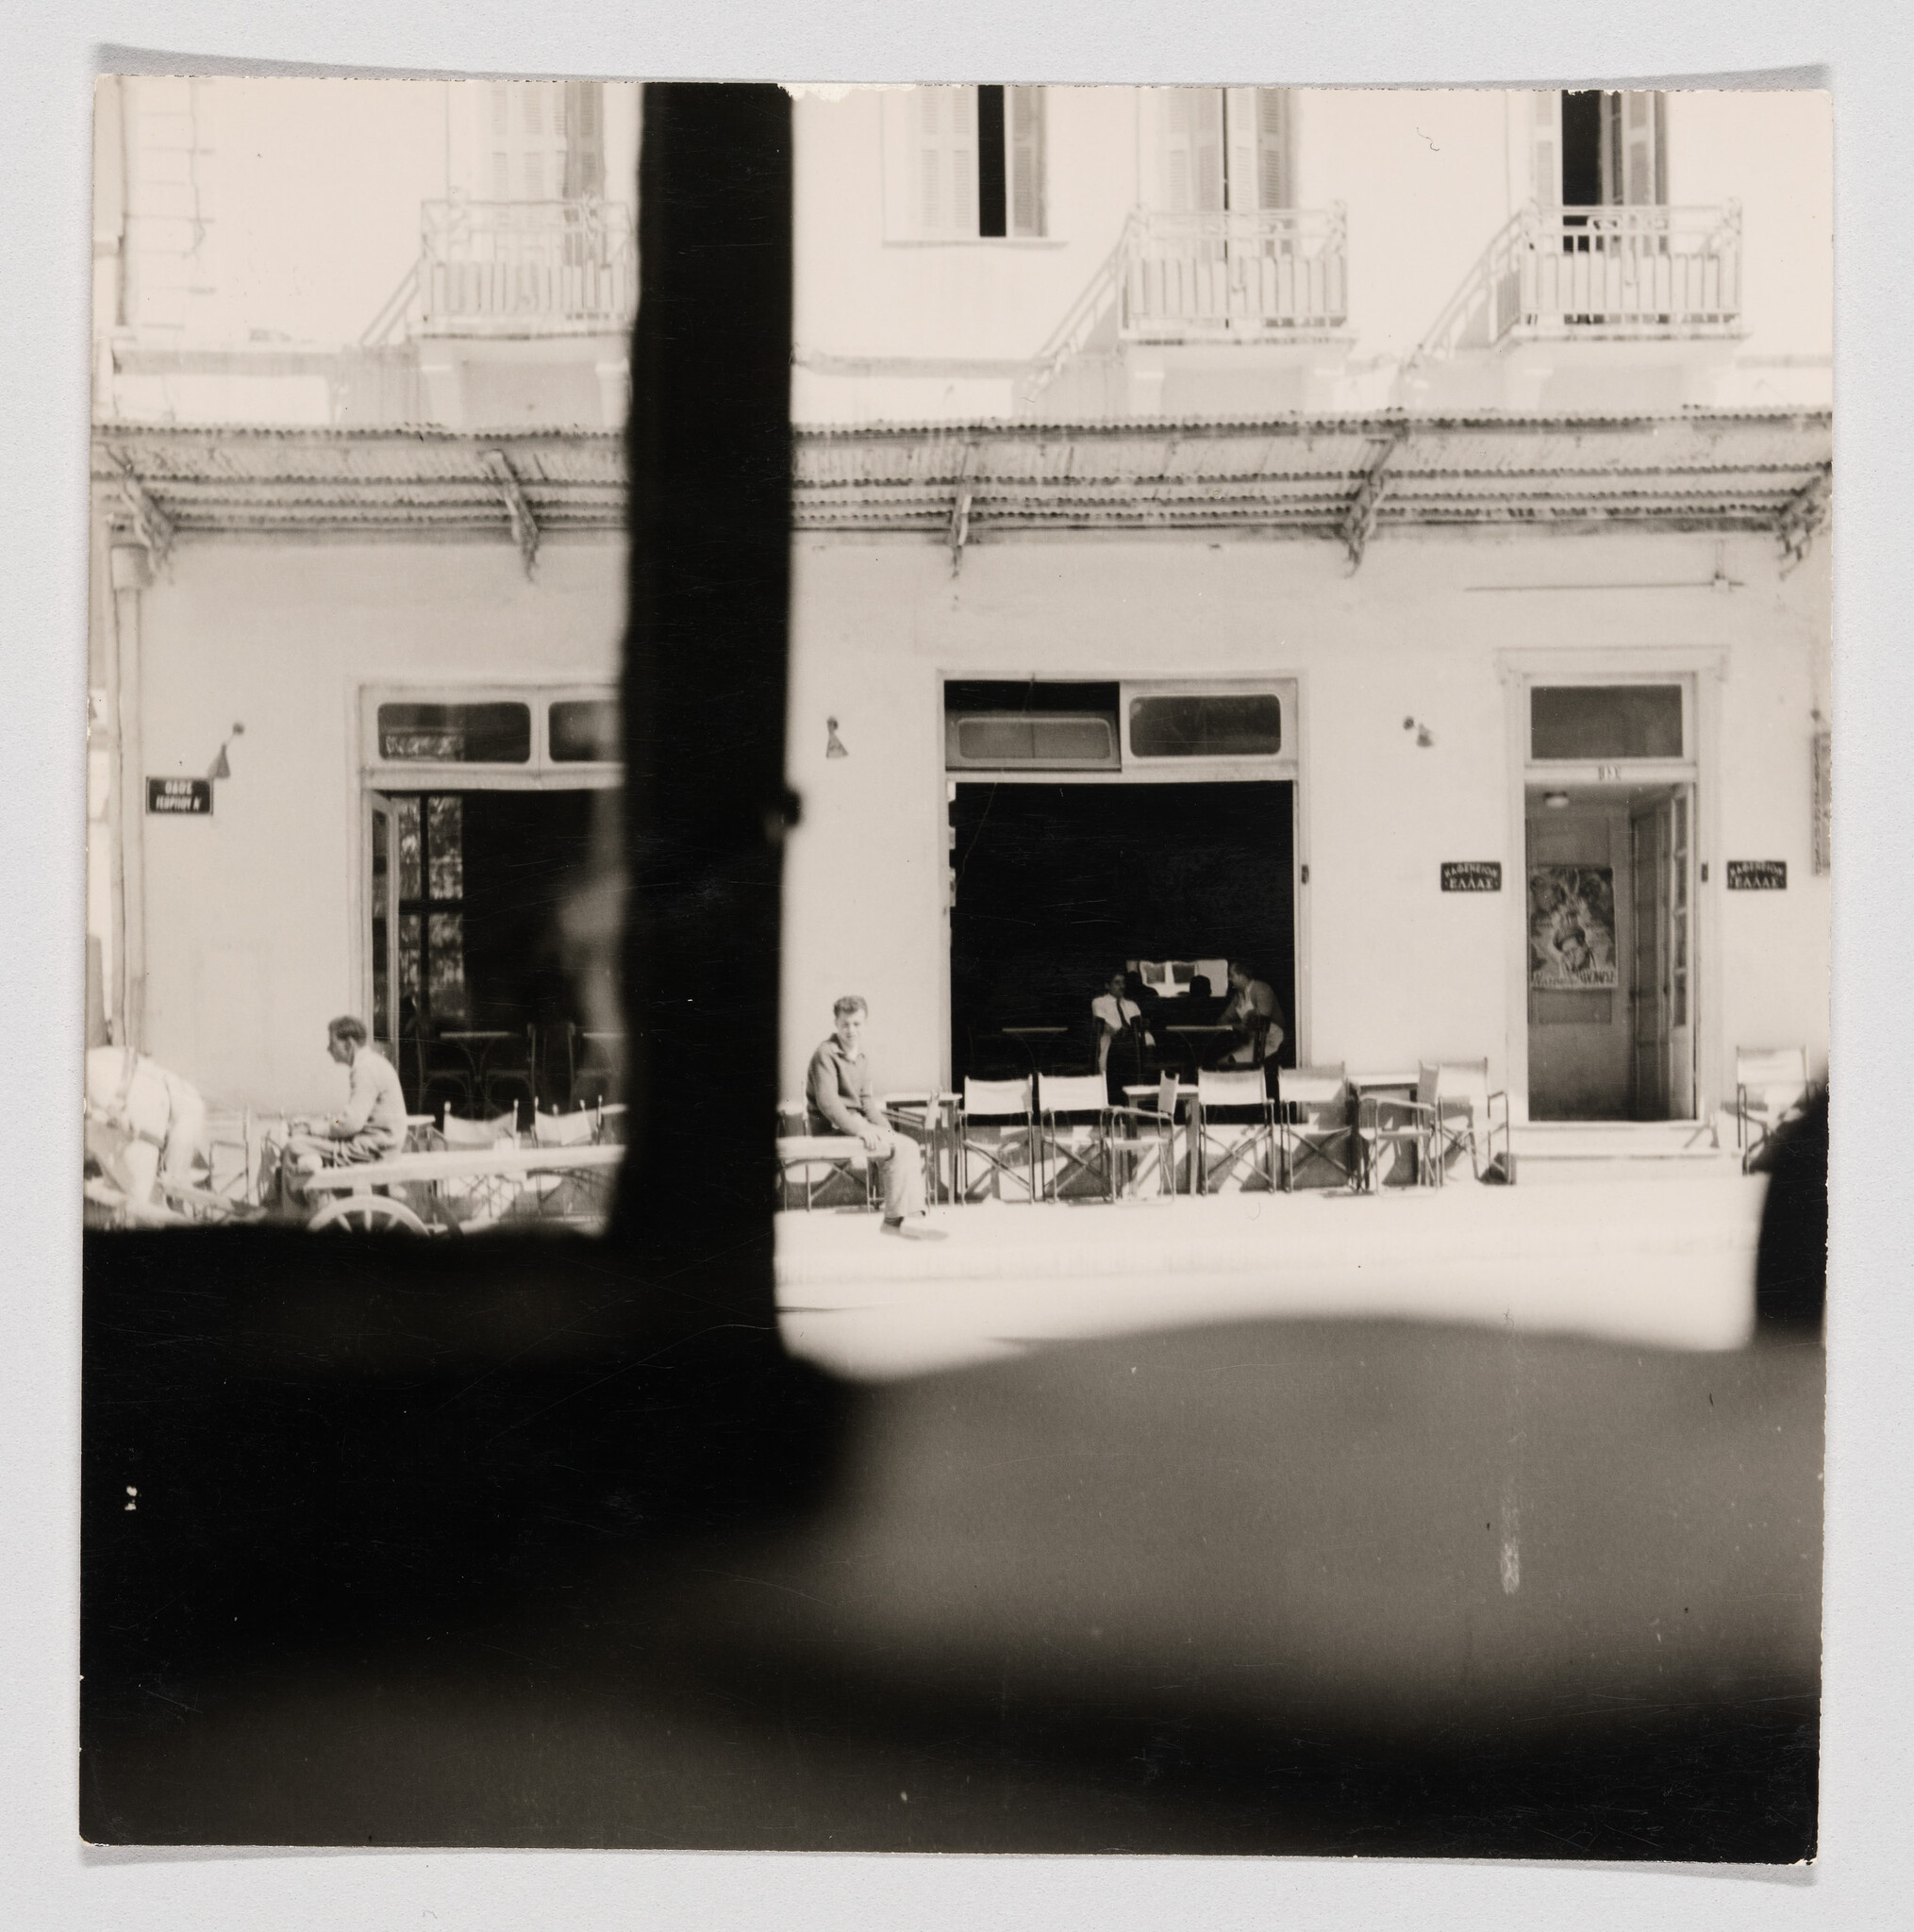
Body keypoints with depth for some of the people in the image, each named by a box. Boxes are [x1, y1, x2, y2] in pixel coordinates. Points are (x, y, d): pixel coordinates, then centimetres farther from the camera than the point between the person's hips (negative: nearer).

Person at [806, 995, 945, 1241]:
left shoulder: (862, 1060, 17)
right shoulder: (825, 1055, -10)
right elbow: (828, 1102, -19)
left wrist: (884, 1129, 2)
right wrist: (860, 1129, -25)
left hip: (857, 1124, 8)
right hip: (832, 1129, -8)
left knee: (910, 1146, -8)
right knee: (900, 1148, -20)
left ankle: (912, 1215, -11)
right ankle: (896, 1219, -15)